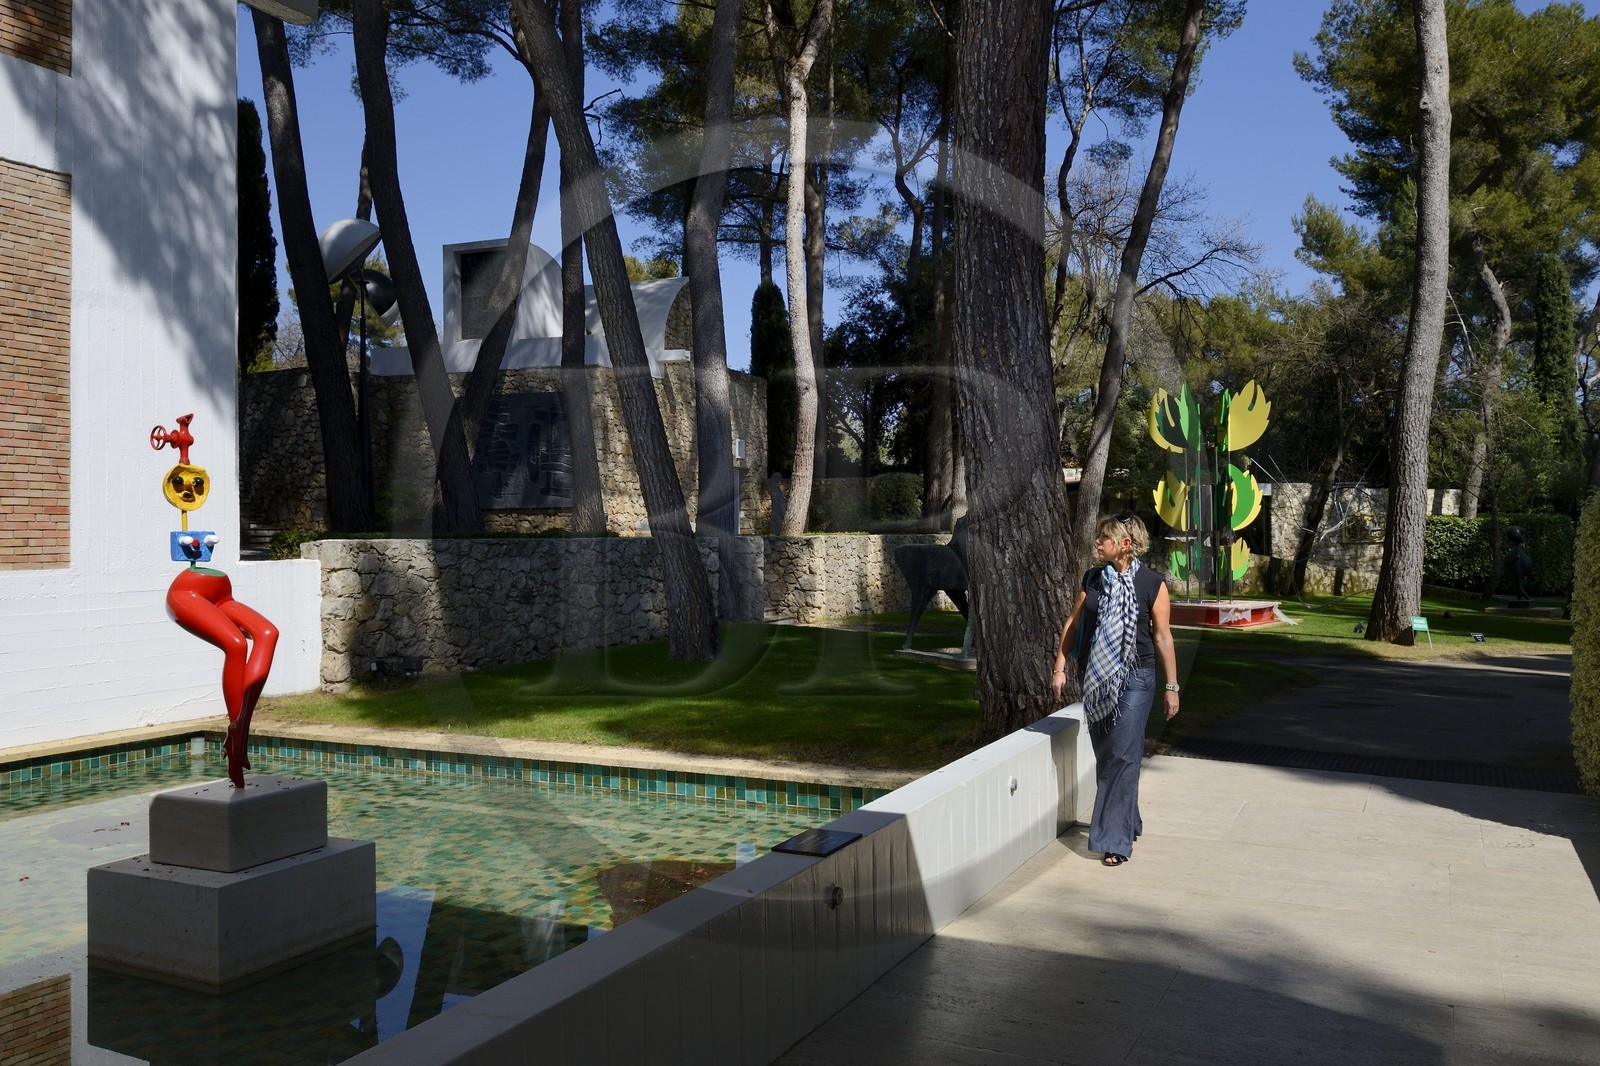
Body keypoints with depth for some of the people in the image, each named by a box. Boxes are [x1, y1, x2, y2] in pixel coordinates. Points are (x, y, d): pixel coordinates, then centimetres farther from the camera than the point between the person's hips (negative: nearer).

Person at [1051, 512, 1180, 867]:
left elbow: (1163, 637, -3)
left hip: (1134, 679, -5)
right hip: (1095, 678, 5)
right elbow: (1073, 622, 12)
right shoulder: (1093, 579, 6)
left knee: (1123, 757, -9)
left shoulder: (1152, 584, -6)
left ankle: (1116, 840, -5)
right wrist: (1060, 667, 9)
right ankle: (1127, 822, 29)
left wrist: (1171, 686, -1)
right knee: (1104, 755, 11)